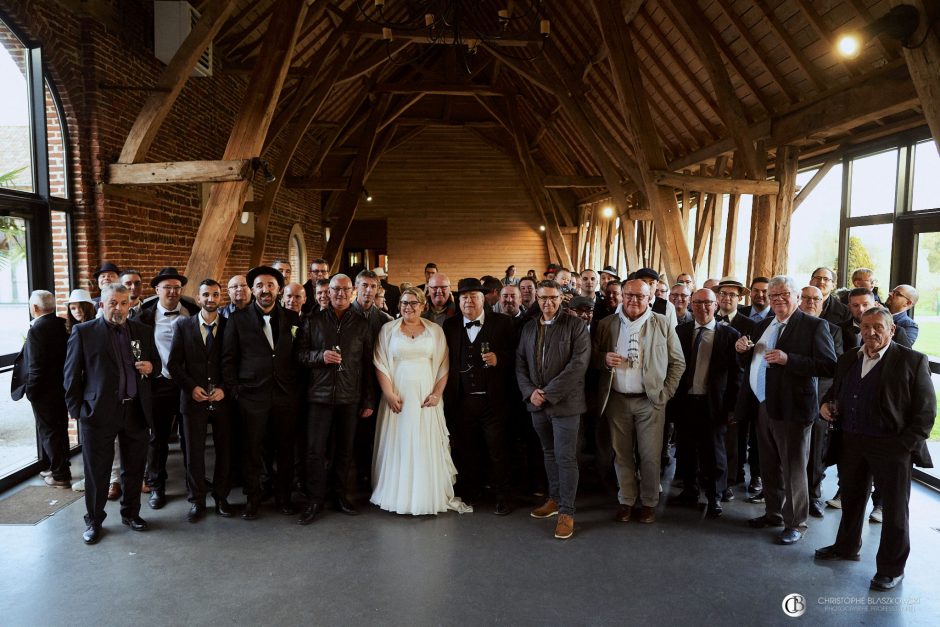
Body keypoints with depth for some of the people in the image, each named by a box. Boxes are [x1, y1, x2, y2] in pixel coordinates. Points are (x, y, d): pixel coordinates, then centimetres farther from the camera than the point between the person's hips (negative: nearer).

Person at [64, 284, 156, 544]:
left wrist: (150, 367, -6)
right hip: (99, 413, -3)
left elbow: (156, 362, 18)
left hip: (136, 412, 3)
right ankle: (94, 521, 25)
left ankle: (131, 513, 32)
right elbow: (72, 374, -1)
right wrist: (76, 411, -4)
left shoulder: (142, 331, 7)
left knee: (134, 467, 14)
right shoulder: (83, 332, -2)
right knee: (96, 471, 7)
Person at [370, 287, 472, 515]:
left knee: (427, 447, 3)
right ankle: (397, 494, 16)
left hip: (425, 399, 0)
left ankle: (428, 495, 13)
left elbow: (443, 366, 4)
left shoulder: (435, 330, 6)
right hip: (398, 398, 0)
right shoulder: (388, 329, 4)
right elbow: (381, 365, 0)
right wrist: (390, 394, -10)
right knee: (397, 446, 5)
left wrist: (437, 393, -7)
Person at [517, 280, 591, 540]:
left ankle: (567, 512, 9)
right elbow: (520, 363, 10)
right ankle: (554, 499, 31)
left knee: (565, 457, -2)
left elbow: (578, 364, -15)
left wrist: (548, 393, -17)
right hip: (537, 403, 5)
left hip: (565, 402, -5)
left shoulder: (576, 326, -6)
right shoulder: (529, 327, 10)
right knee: (549, 454, 17)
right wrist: (530, 391, -7)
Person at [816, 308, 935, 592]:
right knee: (851, 497, 20)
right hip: (851, 443, 5)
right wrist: (826, 404, -1)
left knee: (895, 507, 7)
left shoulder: (913, 361, -7)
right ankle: (846, 547, 39)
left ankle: (892, 567, 23)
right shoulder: (848, 358, 8)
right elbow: (835, 389, 21)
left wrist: (906, 444, -15)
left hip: (891, 447, -5)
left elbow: (926, 410, -8)